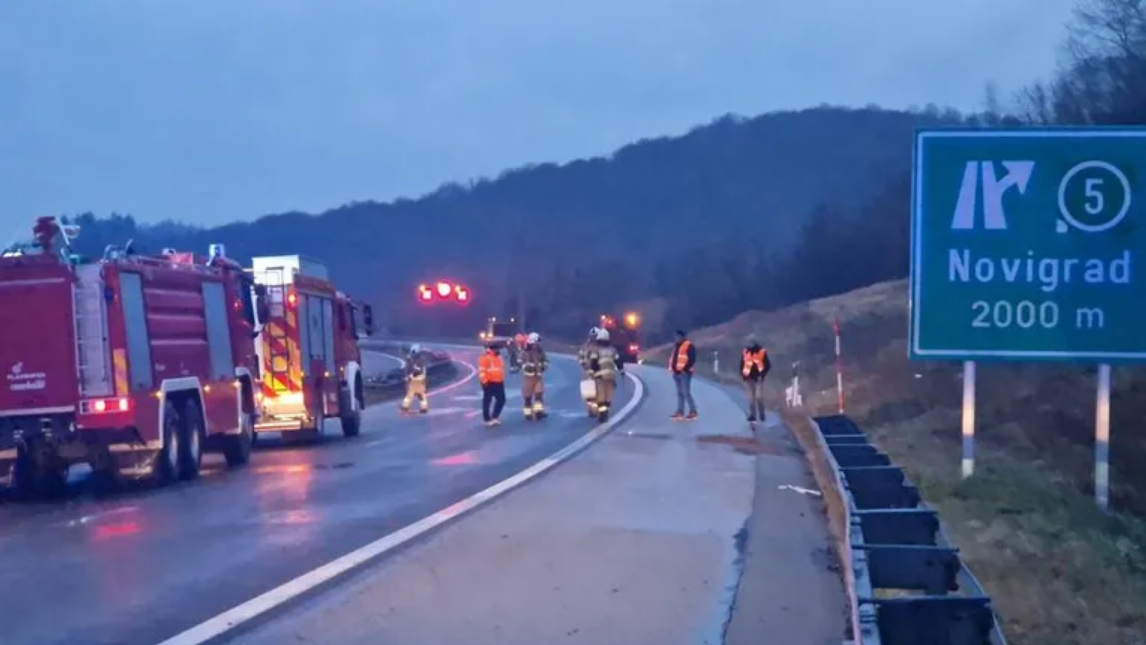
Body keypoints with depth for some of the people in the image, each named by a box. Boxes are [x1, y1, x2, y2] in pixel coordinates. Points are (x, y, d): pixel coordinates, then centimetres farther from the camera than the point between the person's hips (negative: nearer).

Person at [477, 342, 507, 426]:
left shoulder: (498, 357, 15)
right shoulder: (485, 358, -11)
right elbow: (481, 371, -17)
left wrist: (502, 380, 25)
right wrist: (484, 381, -24)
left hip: (498, 383, 8)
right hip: (489, 383, -8)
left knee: (501, 400, 5)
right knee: (487, 401, 2)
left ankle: (494, 417, 15)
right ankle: (487, 419, 9)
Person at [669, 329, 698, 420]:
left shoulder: (689, 346, -10)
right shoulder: (676, 345, 18)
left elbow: (692, 359, -16)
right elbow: (673, 357, 24)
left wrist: (686, 369, -20)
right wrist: (672, 368, 13)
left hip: (684, 373, -9)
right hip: (677, 372, 9)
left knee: (686, 393, -10)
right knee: (680, 393, 10)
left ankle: (693, 412, -4)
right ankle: (680, 412, 12)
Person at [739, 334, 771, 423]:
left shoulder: (762, 352, -5)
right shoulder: (745, 352, 2)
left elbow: (768, 365, 1)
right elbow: (741, 365, 12)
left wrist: (762, 374, -8)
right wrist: (743, 375, 1)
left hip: (758, 378, -2)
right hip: (748, 379, 2)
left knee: (759, 397, -11)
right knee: (751, 398, 3)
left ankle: (761, 415, 4)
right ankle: (752, 416, 10)